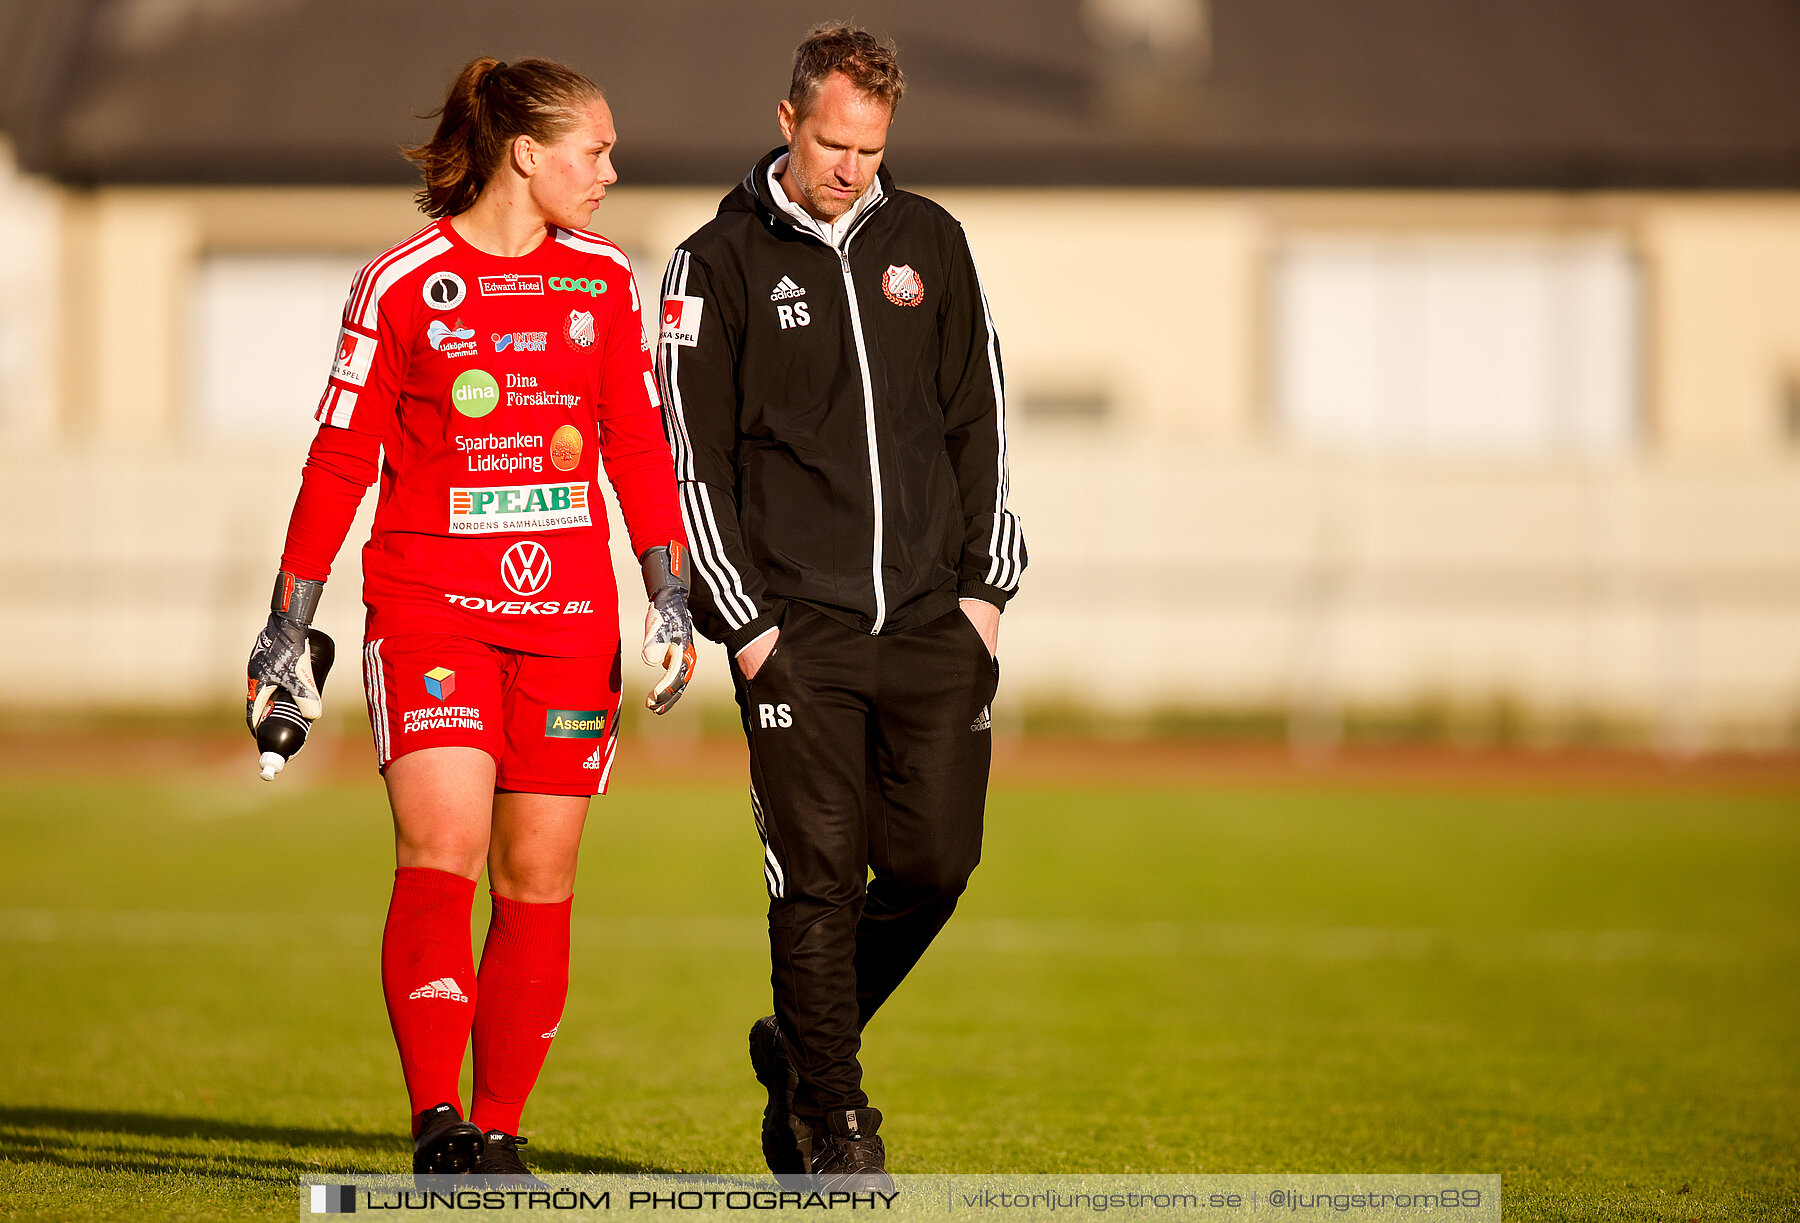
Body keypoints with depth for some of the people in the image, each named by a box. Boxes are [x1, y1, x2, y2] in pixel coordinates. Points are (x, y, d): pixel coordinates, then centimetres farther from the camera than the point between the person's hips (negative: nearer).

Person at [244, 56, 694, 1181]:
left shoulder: (604, 278, 10)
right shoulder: (403, 284, -1)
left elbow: (641, 447, 12)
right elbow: (341, 458, 4)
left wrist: (671, 595, 1)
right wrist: (290, 623, 4)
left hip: (567, 615, 3)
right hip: (430, 607, -3)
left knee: (539, 884, 3)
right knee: (441, 854, -17)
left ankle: (498, 1133, 11)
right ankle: (437, 1126, -19)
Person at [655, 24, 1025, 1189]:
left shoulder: (929, 242, 10)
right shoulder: (719, 263, -1)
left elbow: (980, 419, 14)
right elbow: (692, 456, -1)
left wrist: (986, 582, 6)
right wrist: (743, 620, -6)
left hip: (931, 620, 3)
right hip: (797, 632, -3)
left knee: (934, 862, 1)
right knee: (821, 875, -6)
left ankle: (805, 1046, 24)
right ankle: (831, 1118, 5)